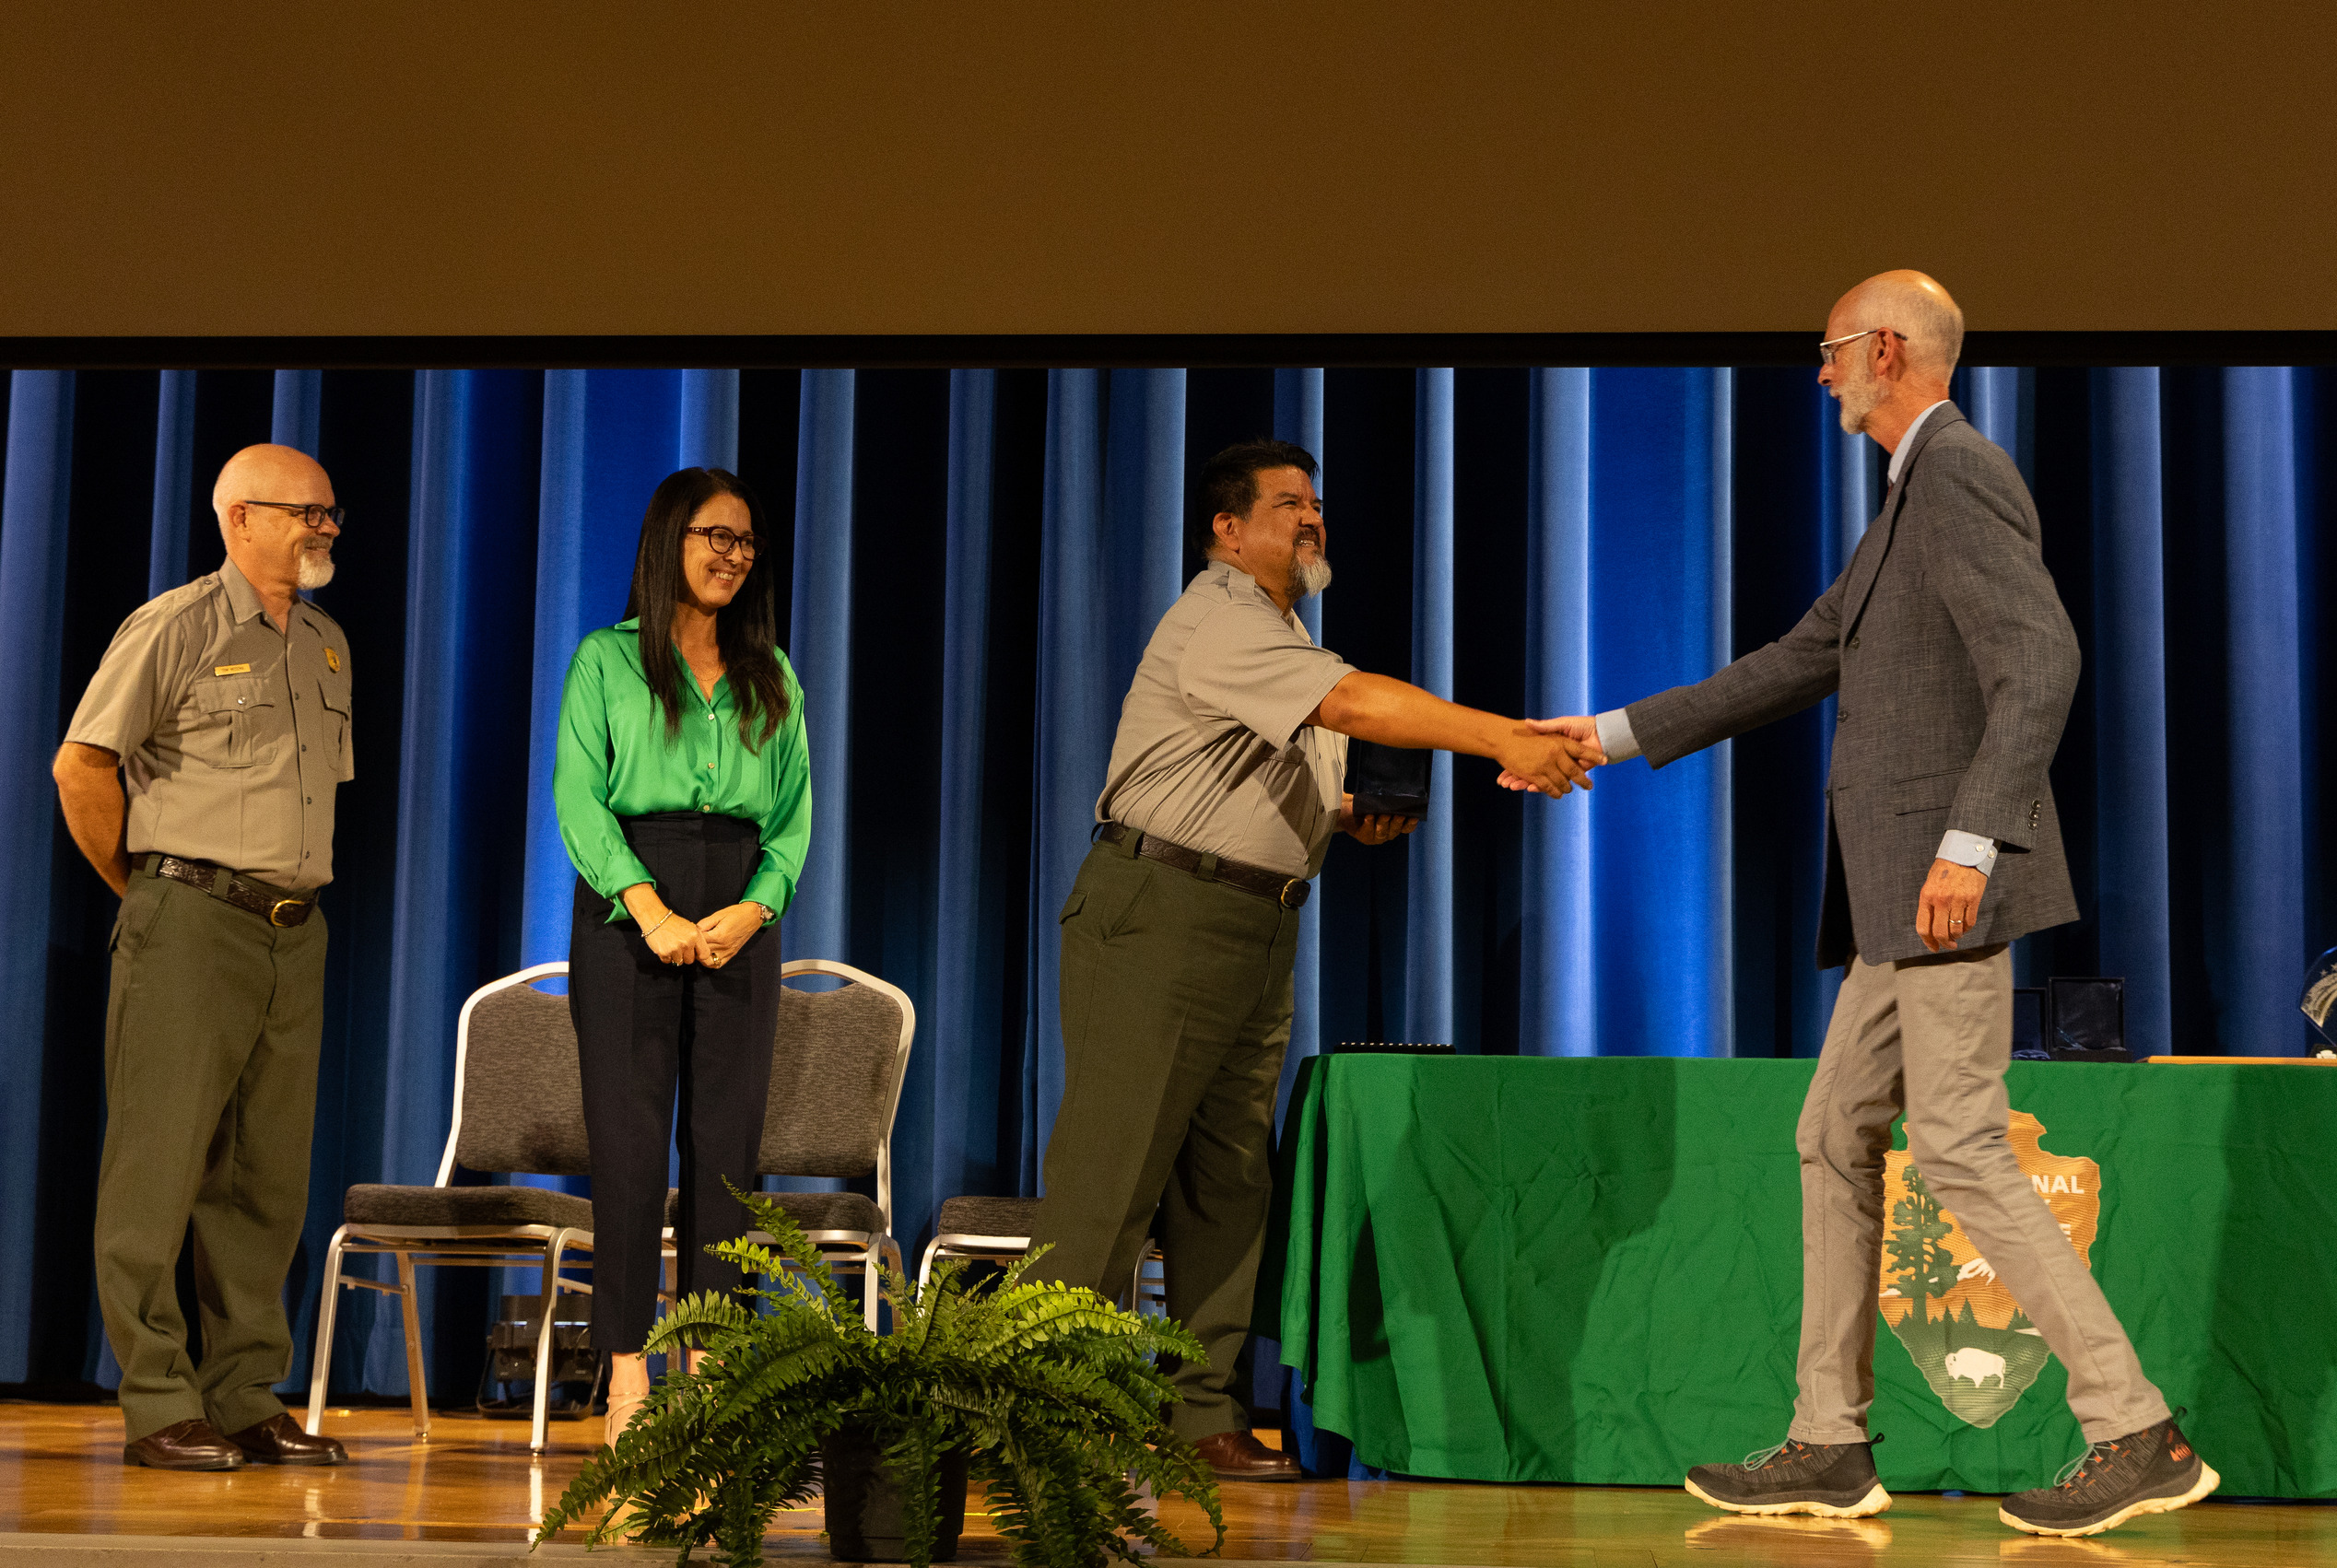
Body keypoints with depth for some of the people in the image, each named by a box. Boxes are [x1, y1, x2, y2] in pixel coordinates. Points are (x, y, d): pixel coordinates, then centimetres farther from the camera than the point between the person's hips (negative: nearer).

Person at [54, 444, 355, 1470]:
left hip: (295, 929, 7)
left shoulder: (327, 645, 16)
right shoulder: (177, 628, -5)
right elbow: (81, 766, -6)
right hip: (192, 923, -7)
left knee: (267, 1175, 7)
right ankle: (157, 1406, -2)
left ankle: (244, 1400, 13)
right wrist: (143, 889, 1)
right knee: (161, 1163, -5)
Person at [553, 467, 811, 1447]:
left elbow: (794, 810, 11)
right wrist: (648, 906, -16)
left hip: (741, 914, 3)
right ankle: (627, 1371, -3)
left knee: (728, 1138, 0)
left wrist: (756, 906, -8)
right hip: (625, 904, -3)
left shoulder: (771, 677, 16)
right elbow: (578, 797, -4)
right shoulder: (606, 661, 6)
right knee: (629, 1136, -6)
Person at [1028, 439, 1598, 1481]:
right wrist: (1506, 740, -31)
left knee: (1229, 1178, 7)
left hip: (1258, 925, 10)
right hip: (1162, 912, -10)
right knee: (1112, 1169, -8)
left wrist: (1347, 814, 12)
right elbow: (1356, 704, -27)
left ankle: (1202, 1415, 11)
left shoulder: (1278, 630, 20)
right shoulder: (1219, 622, -13)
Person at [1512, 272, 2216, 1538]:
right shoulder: (1912, 500, 22)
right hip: (1899, 904, 10)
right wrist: (1616, 734, 27)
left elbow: (2041, 660, -22)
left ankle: (2136, 1436, -6)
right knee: (1836, 1140, 11)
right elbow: (1798, 665, 26)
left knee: (1960, 1150, -11)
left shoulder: (1957, 474, -10)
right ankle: (1830, 1448, 16)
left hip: (1953, 889, -10)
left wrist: (1969, 840, -30)